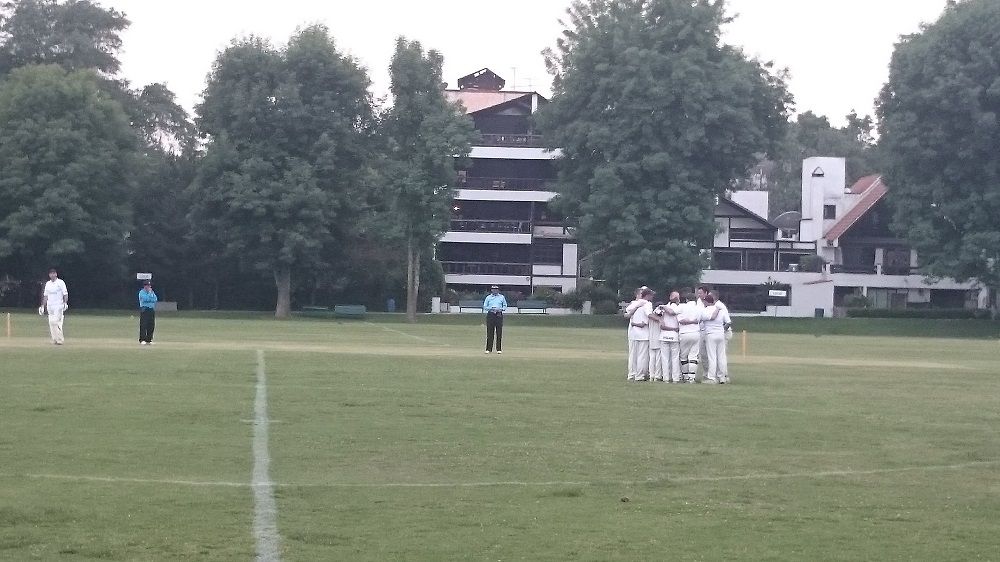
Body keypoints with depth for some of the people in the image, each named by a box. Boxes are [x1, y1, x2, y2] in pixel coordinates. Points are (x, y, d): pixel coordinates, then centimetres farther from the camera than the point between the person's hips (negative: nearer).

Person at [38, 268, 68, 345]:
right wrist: (42, 305, 15)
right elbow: (45, 295, 20)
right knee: (51, 323, 2)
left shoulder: (61, 282, -1)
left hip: (58, 306, -6)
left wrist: (65, 303, -19)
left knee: (56, 322, -15)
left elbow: (65, 294, -5)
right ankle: (55, 339, 7)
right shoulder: (47, 284, 14)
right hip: (50, 306, 6)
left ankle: (60, 339, -11)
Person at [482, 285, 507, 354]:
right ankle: (489, 349, 0)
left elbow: (505, 306, 14)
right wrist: (490, 308, -10)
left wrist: (501, 309, -7)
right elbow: (485, 307, 9)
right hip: (490, 315, 0)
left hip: (499, 315, 0)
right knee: (490, 332, -3)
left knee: (499, 332, -3)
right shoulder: (488, 297, 10)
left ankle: (499, 349, 1)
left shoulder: (501, 297, 12)